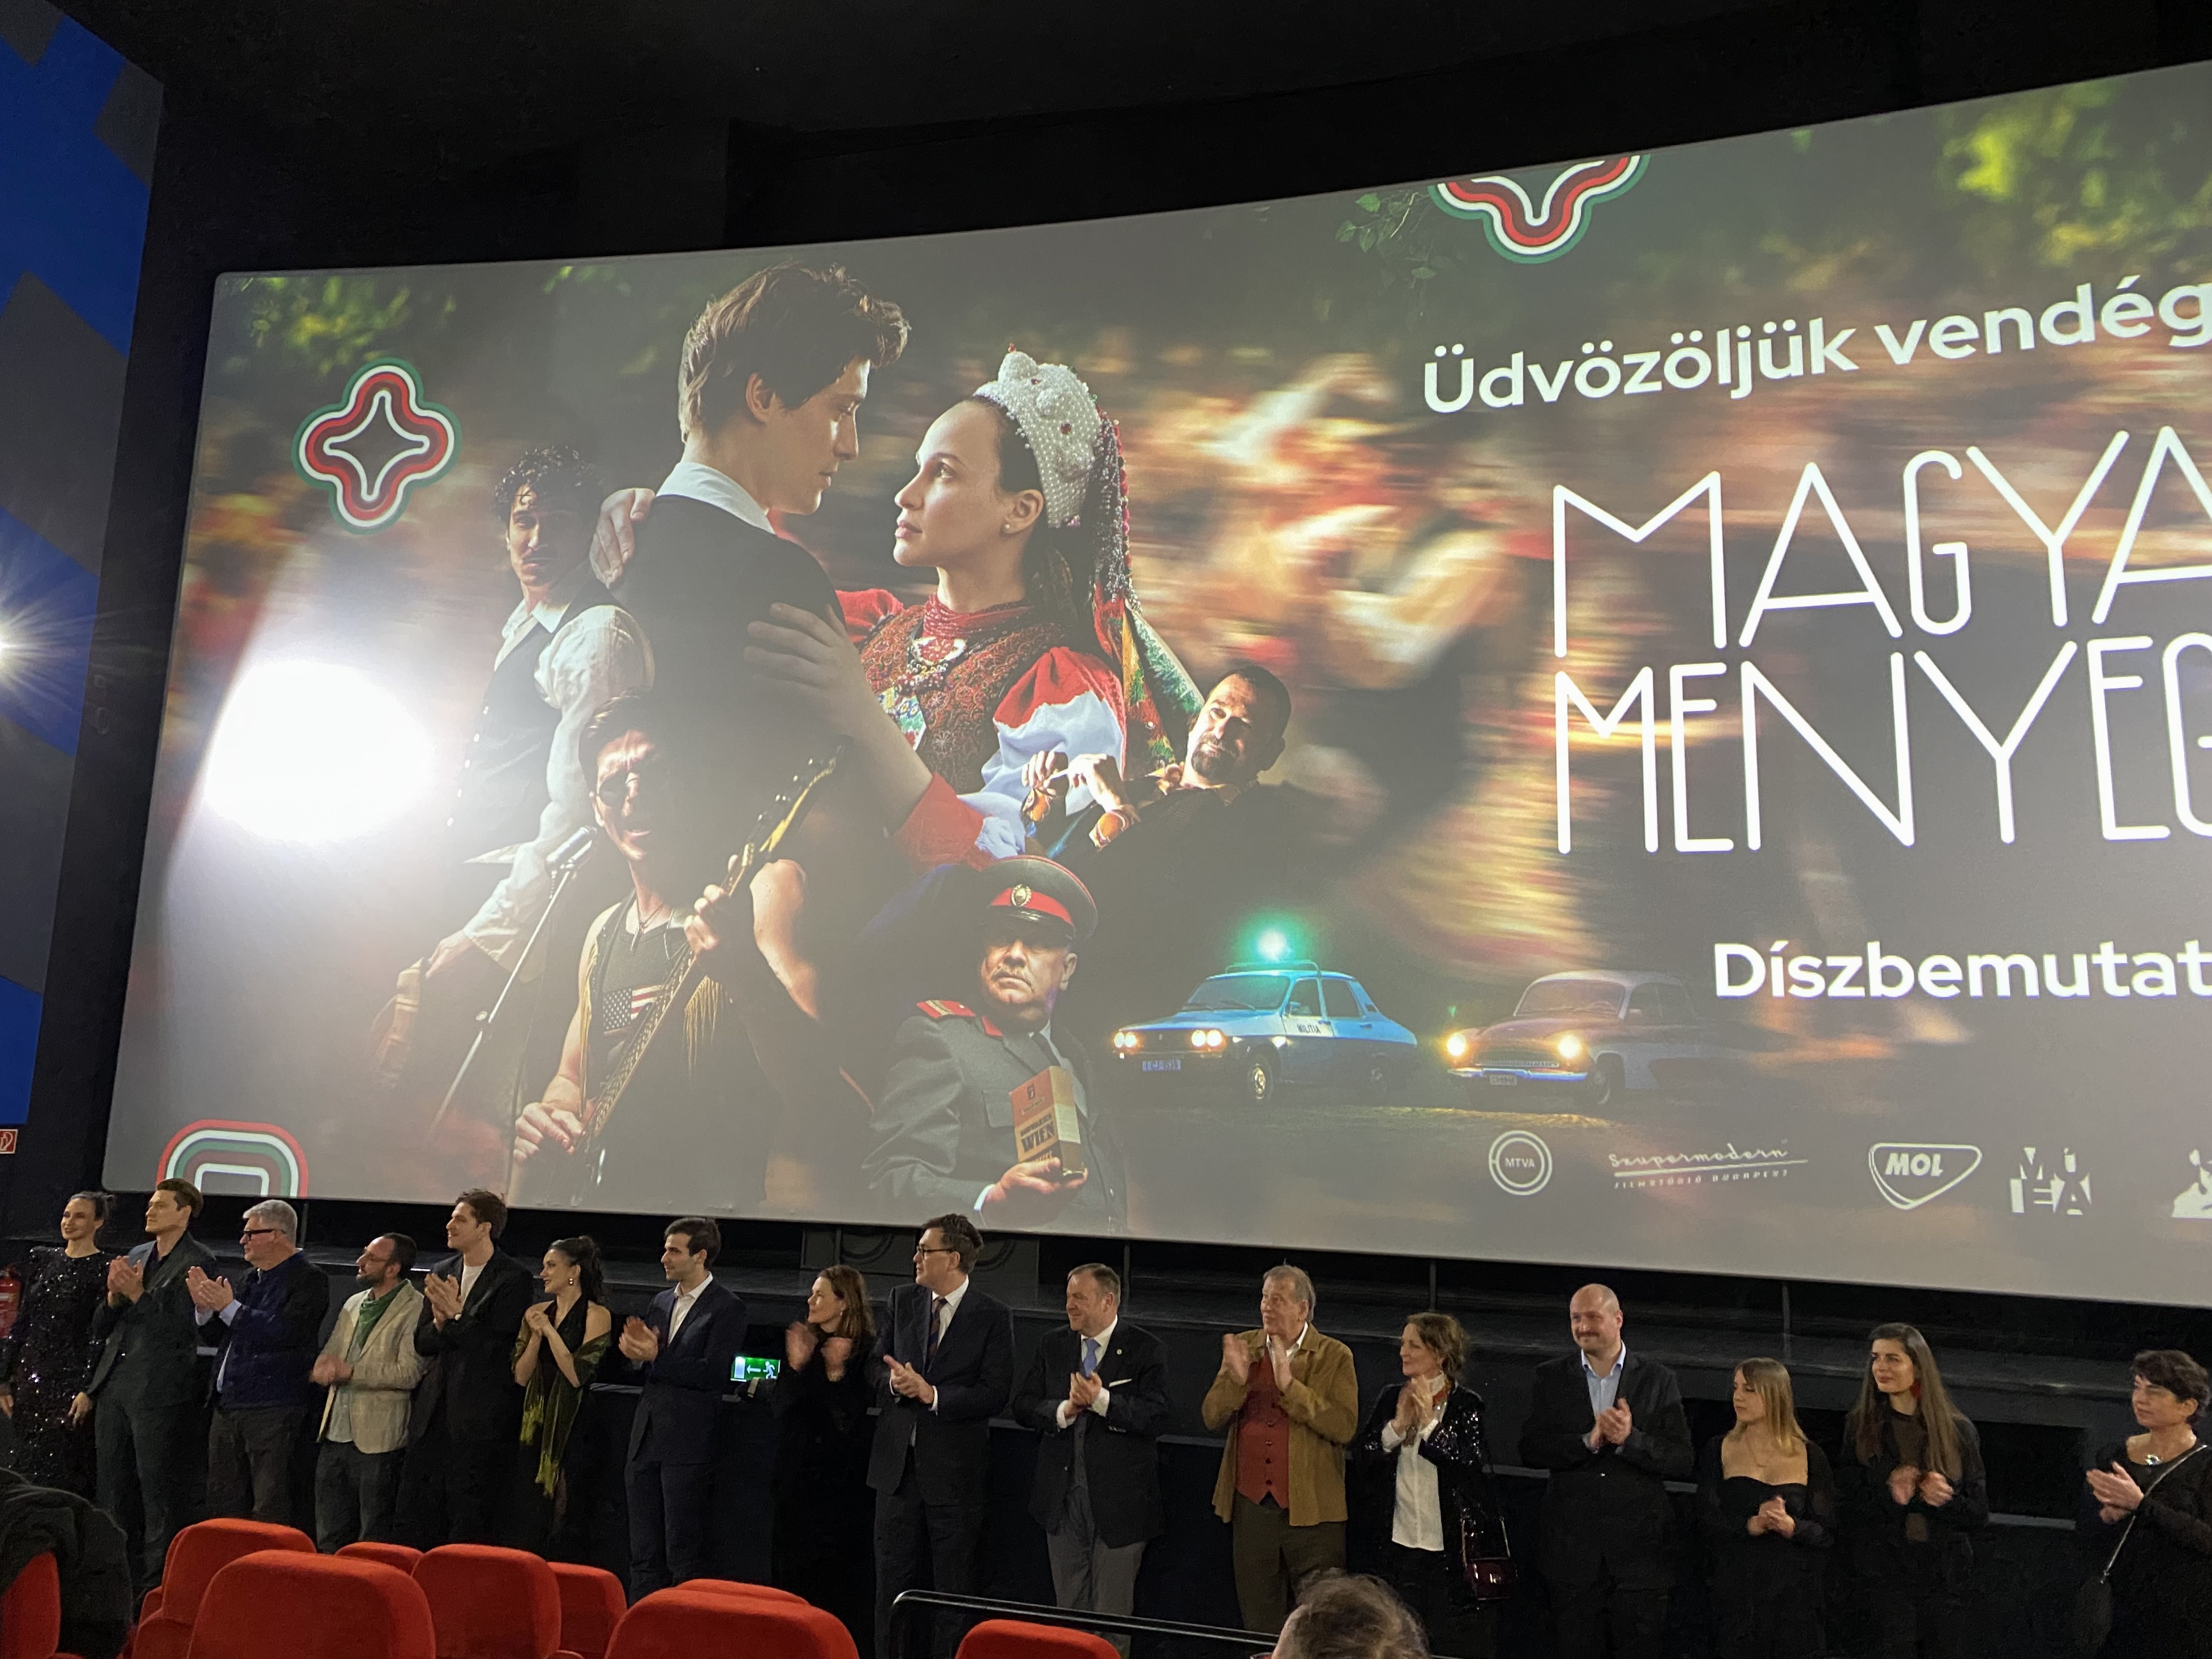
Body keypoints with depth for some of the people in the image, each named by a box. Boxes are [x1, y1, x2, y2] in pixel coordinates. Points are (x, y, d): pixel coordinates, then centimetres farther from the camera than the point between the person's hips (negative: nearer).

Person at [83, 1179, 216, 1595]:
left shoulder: (197, 1262, -9)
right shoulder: (135, 1255, 13)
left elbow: (181, 1328, -16)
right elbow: (101, 1330, 16)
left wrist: (138, 1293, -17)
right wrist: (114, 1296, -4)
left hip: (159, 1392, -8)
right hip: (114, 1385, 8)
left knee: (158, 1490, -1)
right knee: (113, 1487, 16)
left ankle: (156, 1582, 8)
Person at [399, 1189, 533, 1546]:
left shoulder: (513, 1278, -10)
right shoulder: (442, 1273, 11)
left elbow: (496, 1345, -15)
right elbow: (422, 1343, 11)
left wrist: (457, 1314, -17)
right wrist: (440, 1322, -9)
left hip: (481, 1419, -7)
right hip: (435, 1410, 7)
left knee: (470, 1522, 0)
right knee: (416, 1510, 12)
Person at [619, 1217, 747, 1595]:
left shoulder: (727, 1307, -9)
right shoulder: (662, 1301, 14)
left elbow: (714, 1373, -17)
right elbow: (646, 1372, 16)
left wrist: (656, 1357, -17)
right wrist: (637, 1353, -6)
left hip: (688, 1445, -7)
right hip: (647, 1438, 7)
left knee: (685, 1557, 0)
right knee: (643, 1554, 14)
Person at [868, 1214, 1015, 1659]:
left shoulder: (993, 1316, -10)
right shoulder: (902, 1300, 5)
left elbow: (994, 1395, -14)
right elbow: (879, 1368, 10)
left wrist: (932, 1394, -20)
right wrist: (894, 1383, -12)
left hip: (954, 1467, -4)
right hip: (897, 1460, 4)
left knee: (955, 1586, 8)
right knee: (893, 1577, 14)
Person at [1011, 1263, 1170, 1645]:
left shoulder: (1146, 1349, -8)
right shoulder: (1052, 1345, 6)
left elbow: (1157, 1418, -18)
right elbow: (1023, 1406, 2)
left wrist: (1102, 1400, -28)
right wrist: (1065, 1409, -16)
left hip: (1118, 1500, -4)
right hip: (1062, 1497, 4)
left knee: (1112, 1614, 6)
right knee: (1068, 1607, 17)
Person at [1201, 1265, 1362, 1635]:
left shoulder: (1335, 1356, -4)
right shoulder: (1244, 1347, 6)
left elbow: (1345, 1428, -16)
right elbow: (1211, 1417, 2)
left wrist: (1290, 1386, -22)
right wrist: (1236, 1379, -16)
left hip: (1310, 1509, -3)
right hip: (1252, 1504, 4)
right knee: (1259, 1622, 15)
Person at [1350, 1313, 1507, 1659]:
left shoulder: (1466, 1404, -8)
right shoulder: (1391, 1397, 4)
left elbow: (1475, 1465, -18)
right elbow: (1360, 1456, -1)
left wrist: (1430, 1422, -22)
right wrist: (1397, 1425, -15)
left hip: (1451, 1550, -4)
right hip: (1399, 1548, 4)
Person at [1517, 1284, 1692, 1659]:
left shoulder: (1659, 1380, 0)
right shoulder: (1550, 1378, 2)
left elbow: (1682, 1462, -6)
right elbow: (1530, 1451, -6)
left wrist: (1631, 1439, -22)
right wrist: (1589, 1441, -19)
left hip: (1640, 1546, -1)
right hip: (1572, 1546, 1)